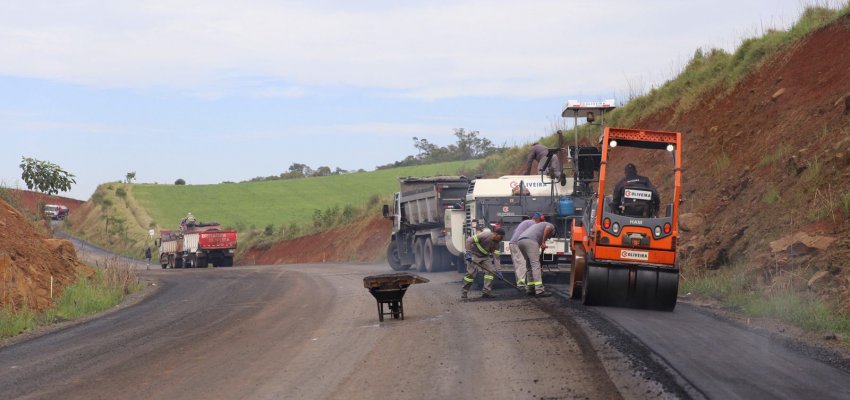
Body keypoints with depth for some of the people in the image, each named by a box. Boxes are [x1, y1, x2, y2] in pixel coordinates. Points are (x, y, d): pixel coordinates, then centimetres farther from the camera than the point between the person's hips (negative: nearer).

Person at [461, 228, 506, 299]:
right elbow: (469, 241, -25)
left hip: (485, 256, 6)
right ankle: (464, 293, 5)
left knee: (491, 270, -9)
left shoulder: (496, 243, -6)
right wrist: (468, 253, -28)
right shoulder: (485, 235, -26)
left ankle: (486, 291, -7)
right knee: (471, 273, -9)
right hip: (474, 254, -6)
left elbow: (496, 256, -4)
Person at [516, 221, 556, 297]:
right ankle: (539, 290, -18)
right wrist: (543, 242, -3)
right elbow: (548, 228, -8)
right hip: (530, 240, -8)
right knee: (536, 265, -11)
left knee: (530, 265, 19)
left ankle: (531, 289, 19)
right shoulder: (551, 226, 21)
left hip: (519, 241, 8)